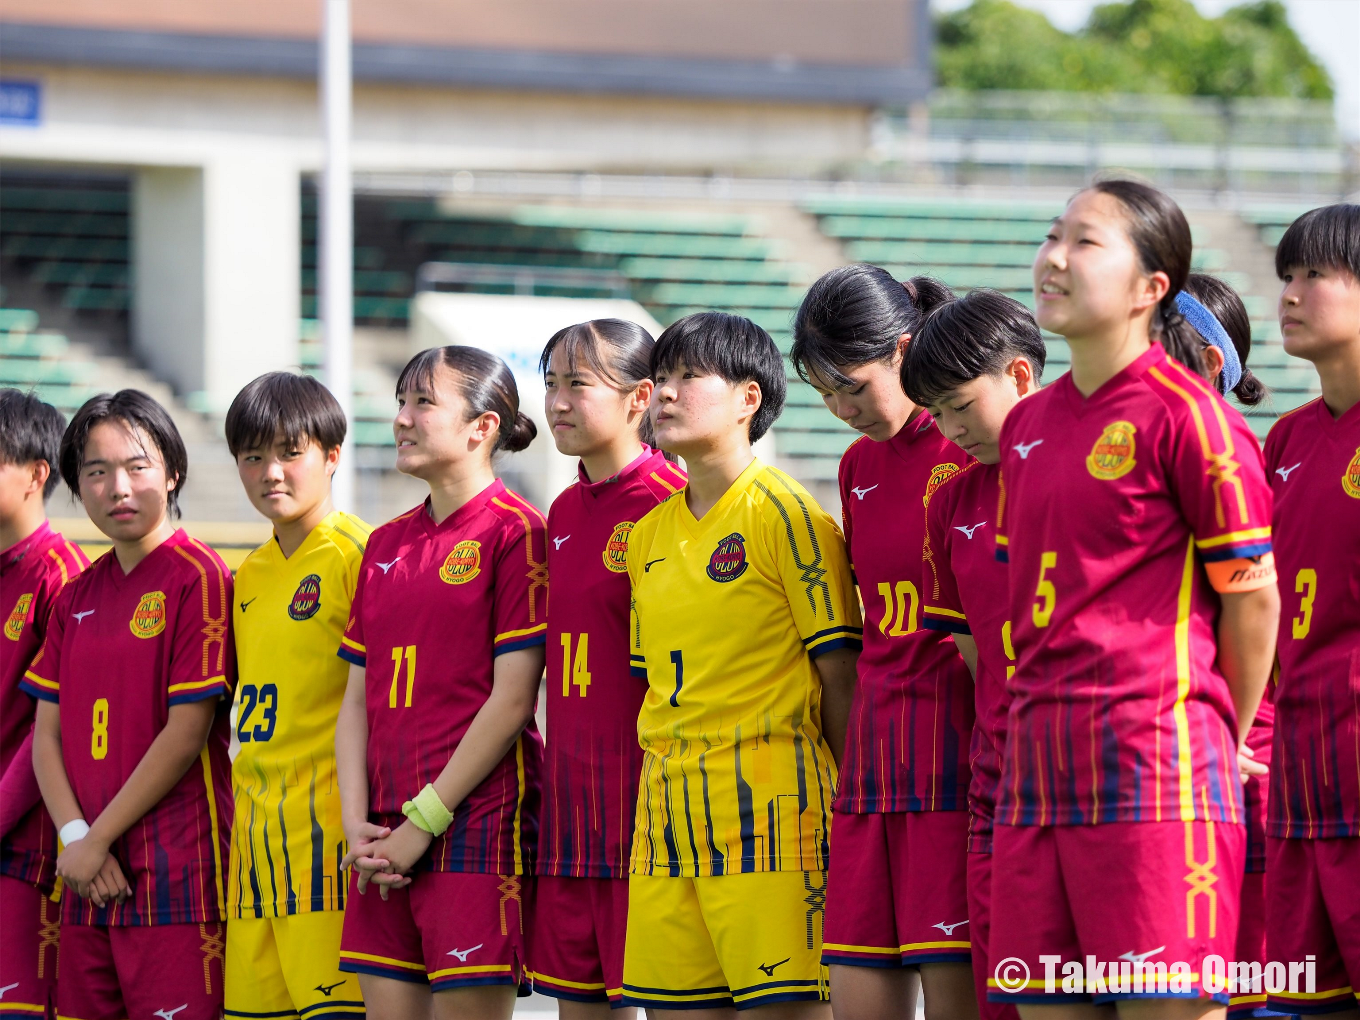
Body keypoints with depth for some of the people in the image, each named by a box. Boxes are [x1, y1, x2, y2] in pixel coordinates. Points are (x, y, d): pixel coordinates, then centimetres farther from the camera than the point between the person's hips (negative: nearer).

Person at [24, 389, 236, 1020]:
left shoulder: (197, 578, -6)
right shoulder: (78, 595, 15)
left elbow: (187, 732, -11)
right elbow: (47, 733, 12)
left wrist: (98, 840, -9)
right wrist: (73, 836, -4)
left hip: (175, 873, -7)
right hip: (88, 876, 7)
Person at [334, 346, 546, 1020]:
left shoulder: (513, 531, -5)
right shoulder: (386, 545, 16)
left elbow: (512, 698, -11)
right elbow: (357, 698, 16)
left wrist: (425, 820, -12)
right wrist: (357, 823, 1)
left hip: (475, 818, -7)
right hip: (386, 838, 7)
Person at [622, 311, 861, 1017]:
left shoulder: (786, 514, -5)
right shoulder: (650, 533, 16)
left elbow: (839, 670, -6)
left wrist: (849, 801, -9)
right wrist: (662, 780, 15)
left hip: (764, 799, -7)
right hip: (667, 809, 7)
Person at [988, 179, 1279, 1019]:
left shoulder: (1183, 413, -7)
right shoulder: (1028, 424, 15)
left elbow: (1252, 595, -4)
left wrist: (1225, 745, 4)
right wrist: (1041, 726, 18)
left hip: (1152, 760, -7)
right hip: (1038, 762, 7)